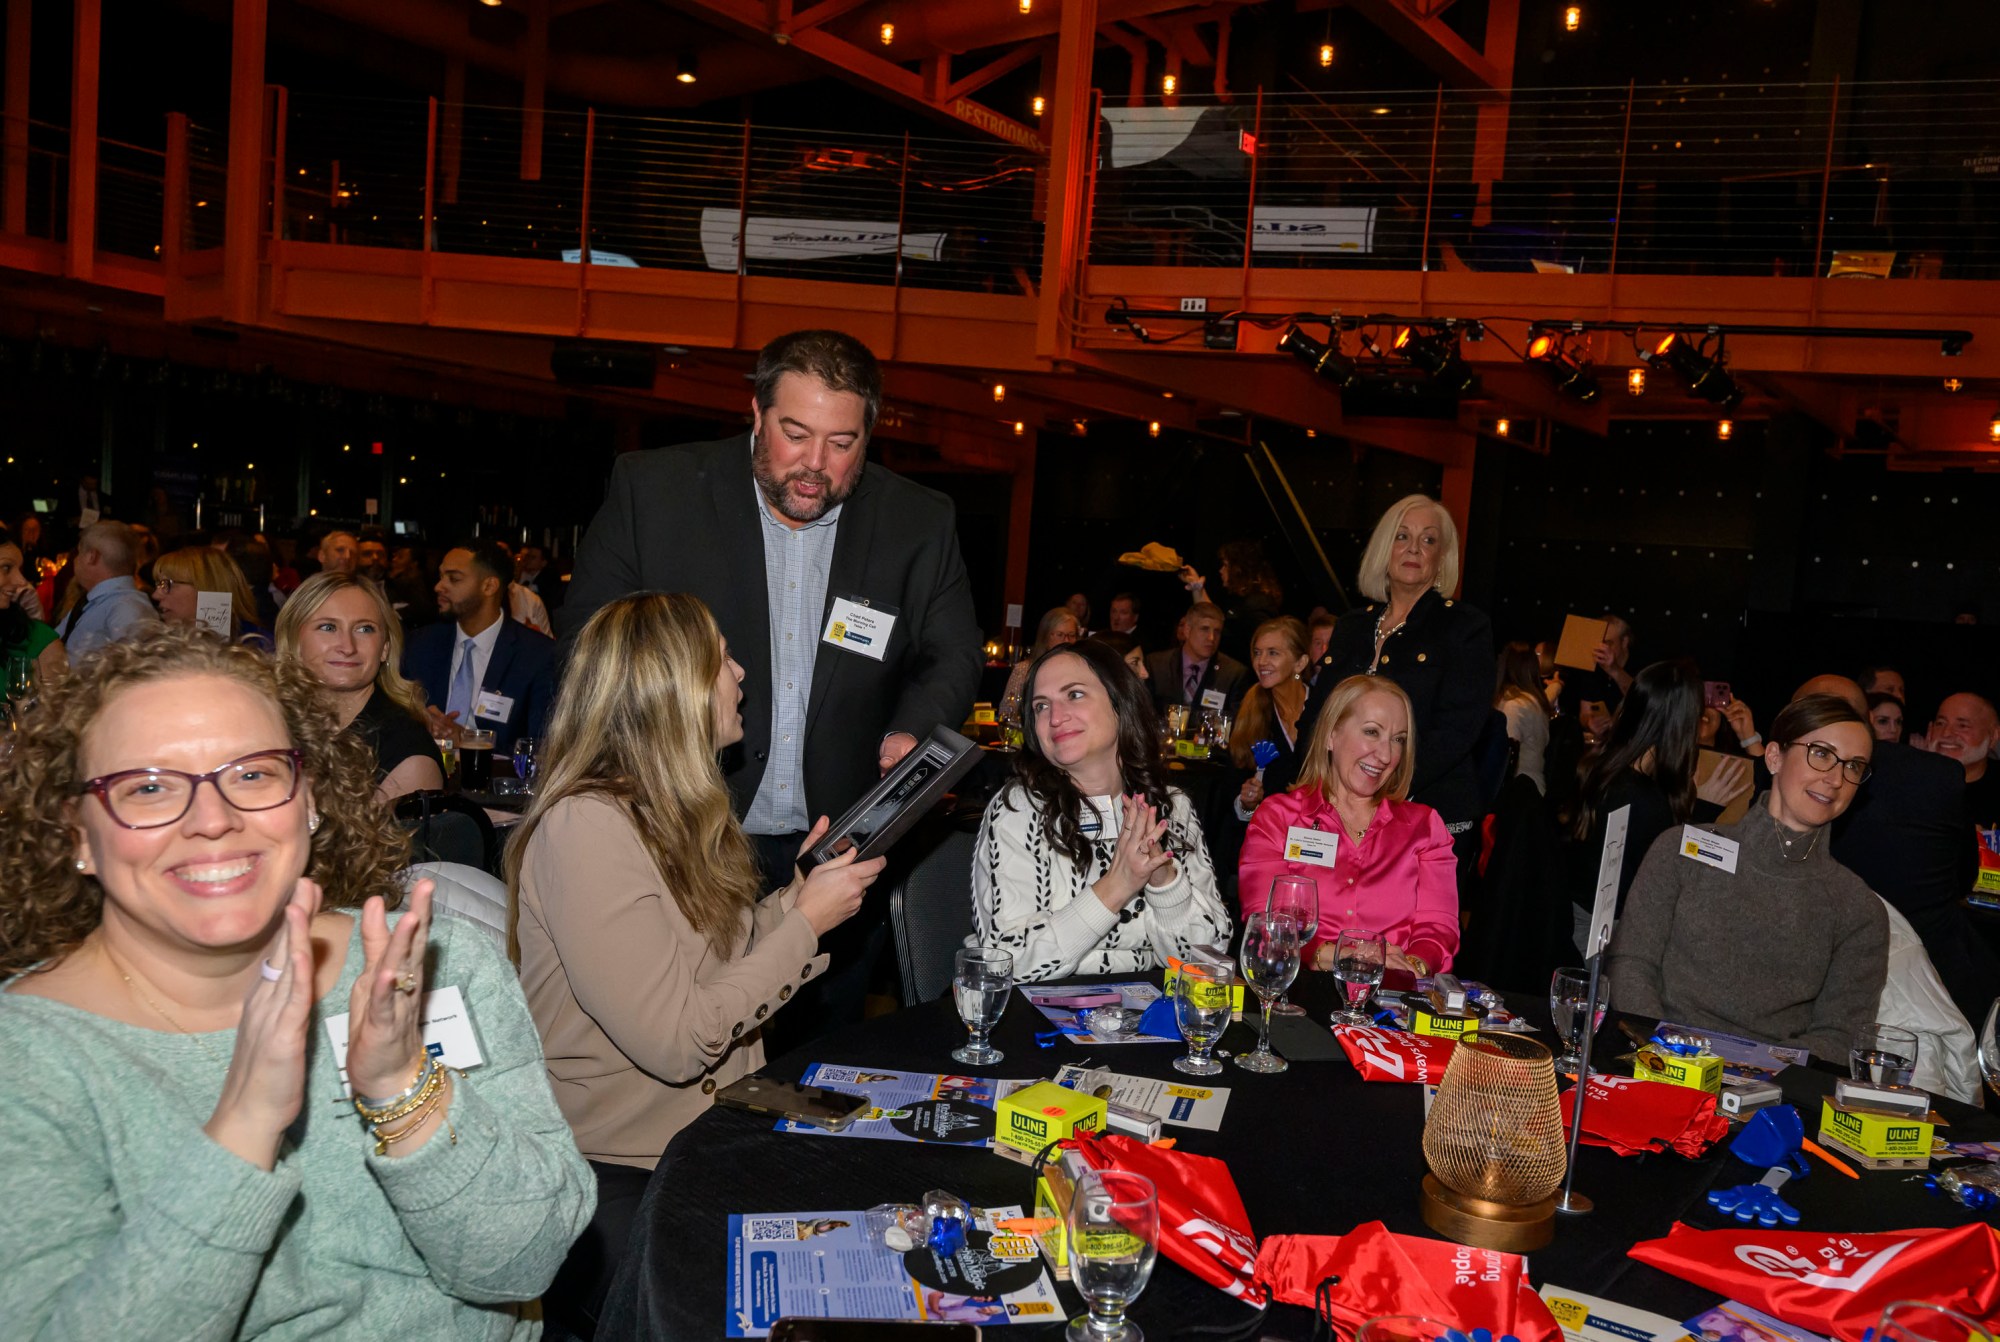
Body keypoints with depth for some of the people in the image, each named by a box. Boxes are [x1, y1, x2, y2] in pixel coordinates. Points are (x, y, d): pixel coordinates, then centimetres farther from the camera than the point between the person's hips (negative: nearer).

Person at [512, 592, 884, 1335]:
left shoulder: (671, 809, 10)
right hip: (616, 1181, -8)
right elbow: (674, 1042, -22)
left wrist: (801, 888, 1)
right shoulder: (585, 828, -20)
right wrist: (804, 924, -15)